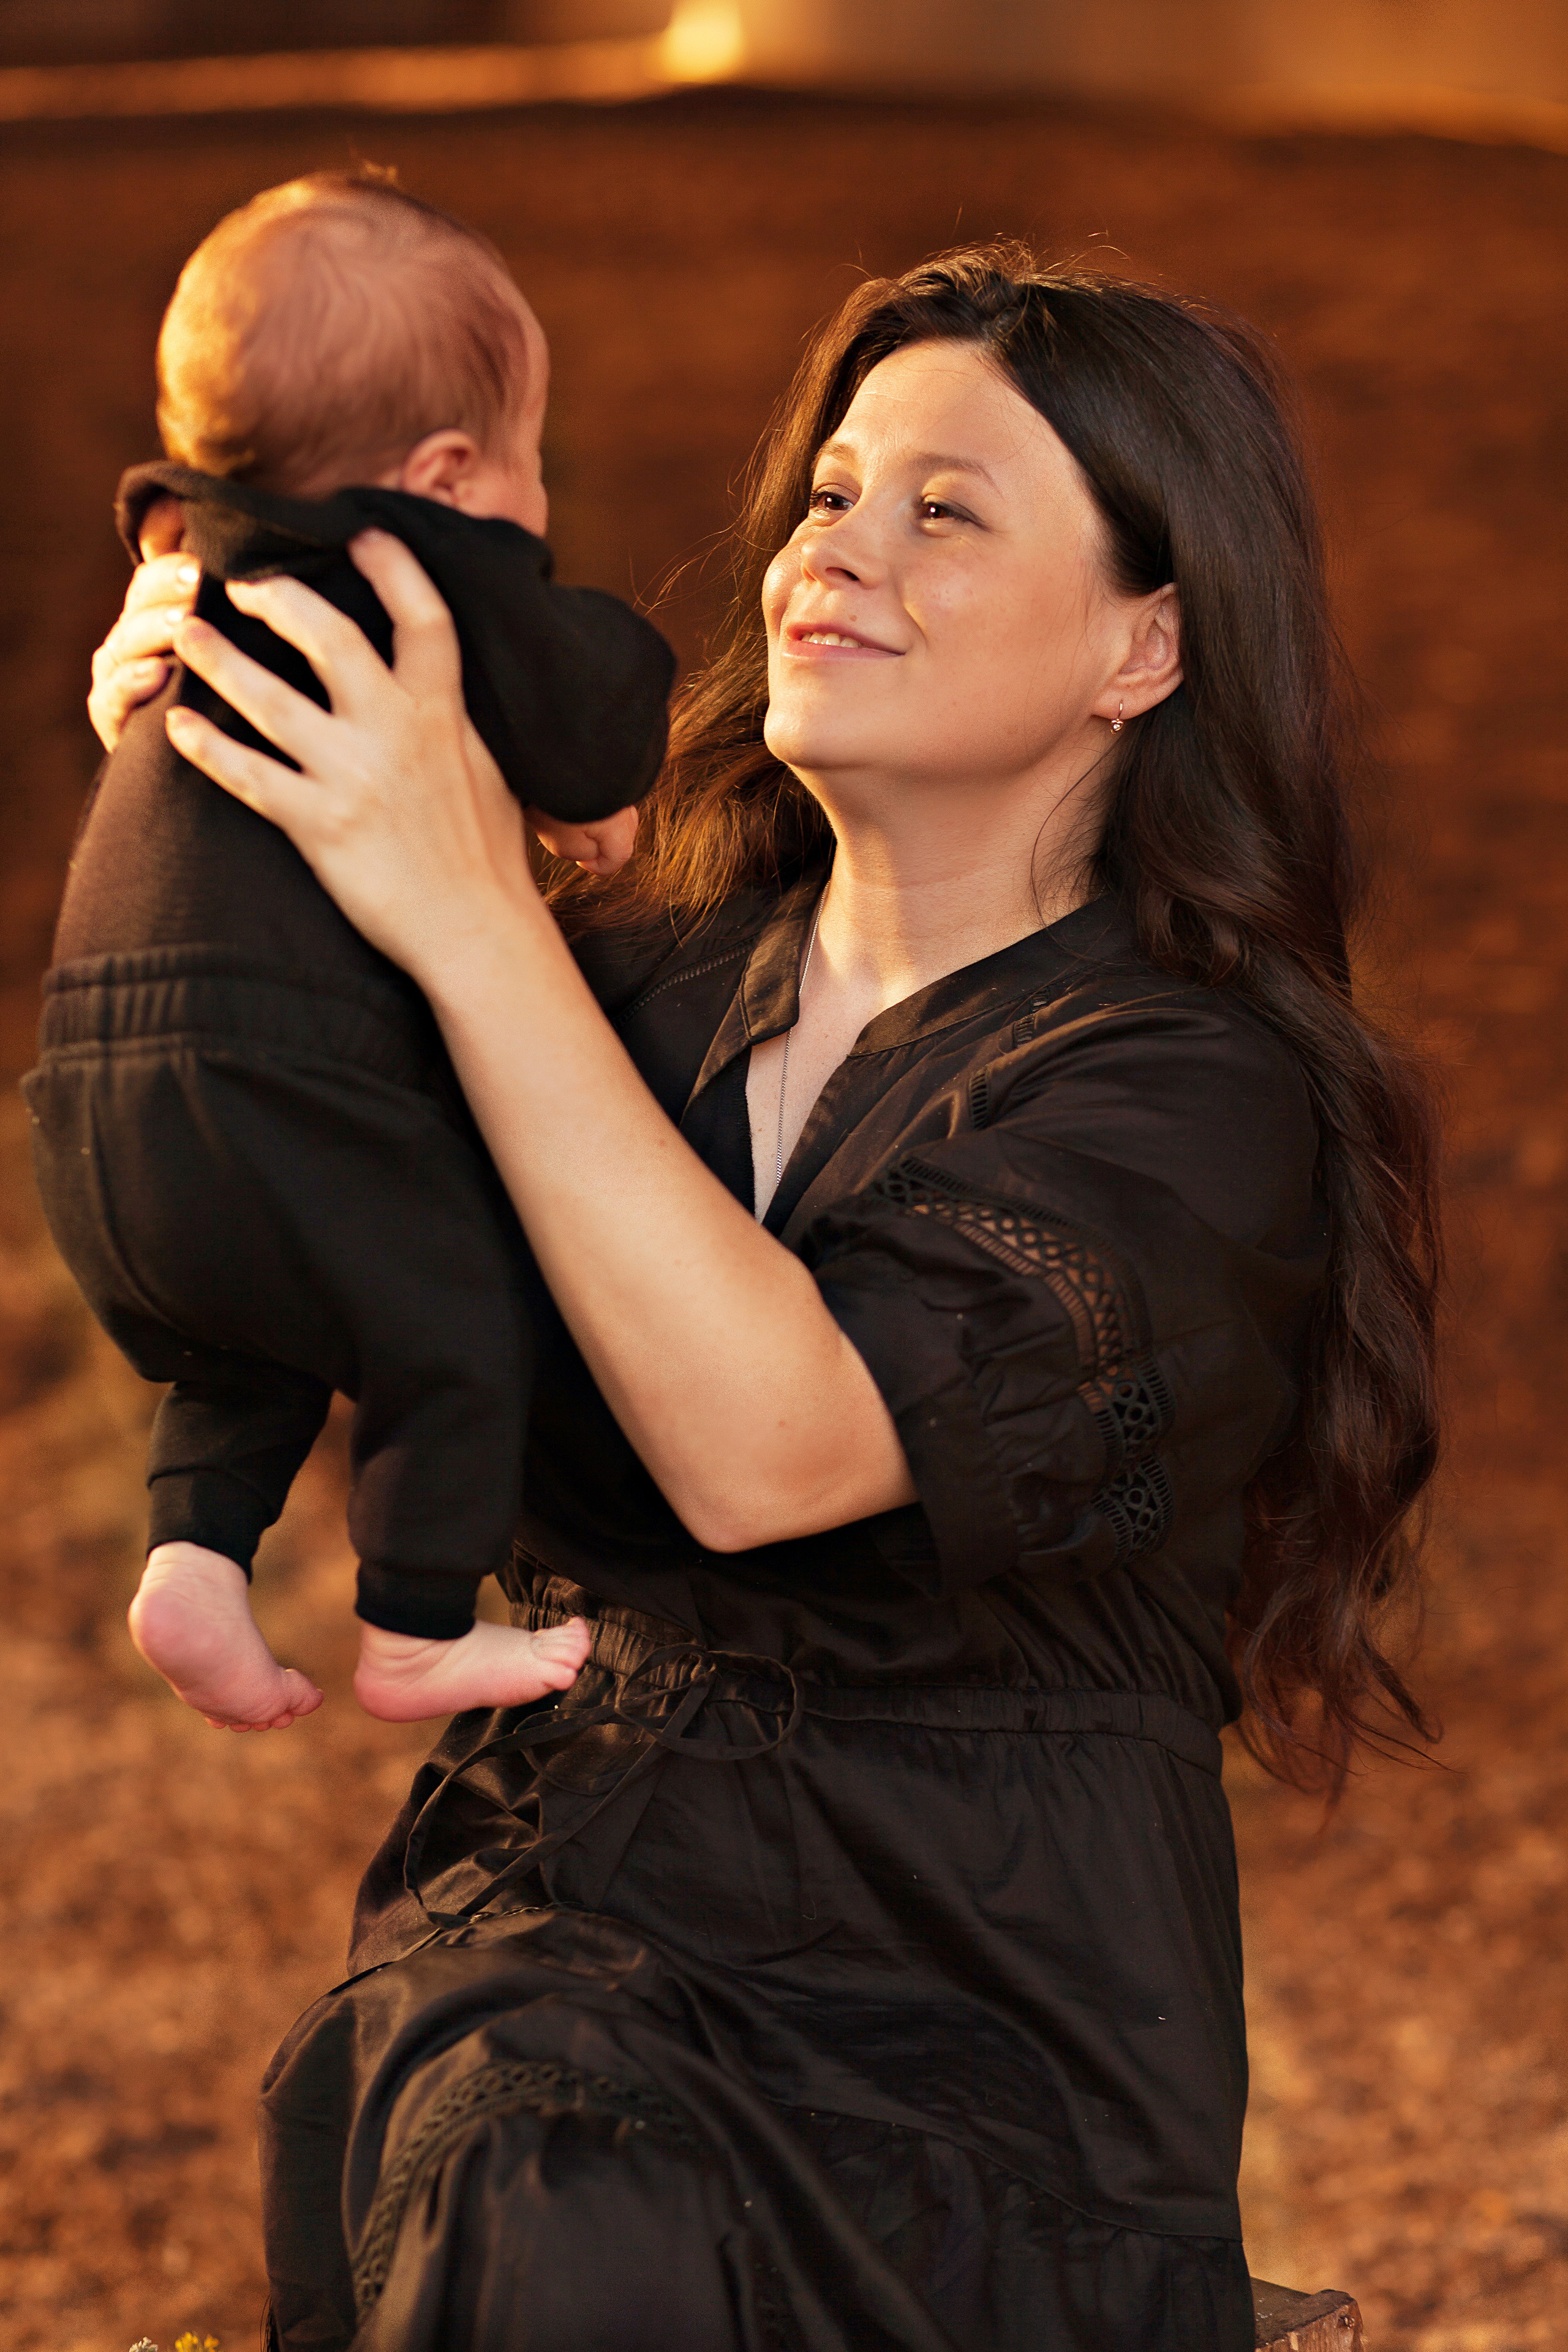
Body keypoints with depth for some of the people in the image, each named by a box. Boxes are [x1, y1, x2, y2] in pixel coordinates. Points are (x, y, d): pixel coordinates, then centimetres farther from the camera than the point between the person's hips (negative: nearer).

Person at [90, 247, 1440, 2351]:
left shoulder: (1197, 1097, -10)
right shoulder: (659, 975, 8)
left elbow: (770, 1444, -25)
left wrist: (469, 917, -25)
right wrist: (185, 767, -3)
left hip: (968, 2040, -4)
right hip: (546, 1916, 4)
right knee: (440, 2149, -29)